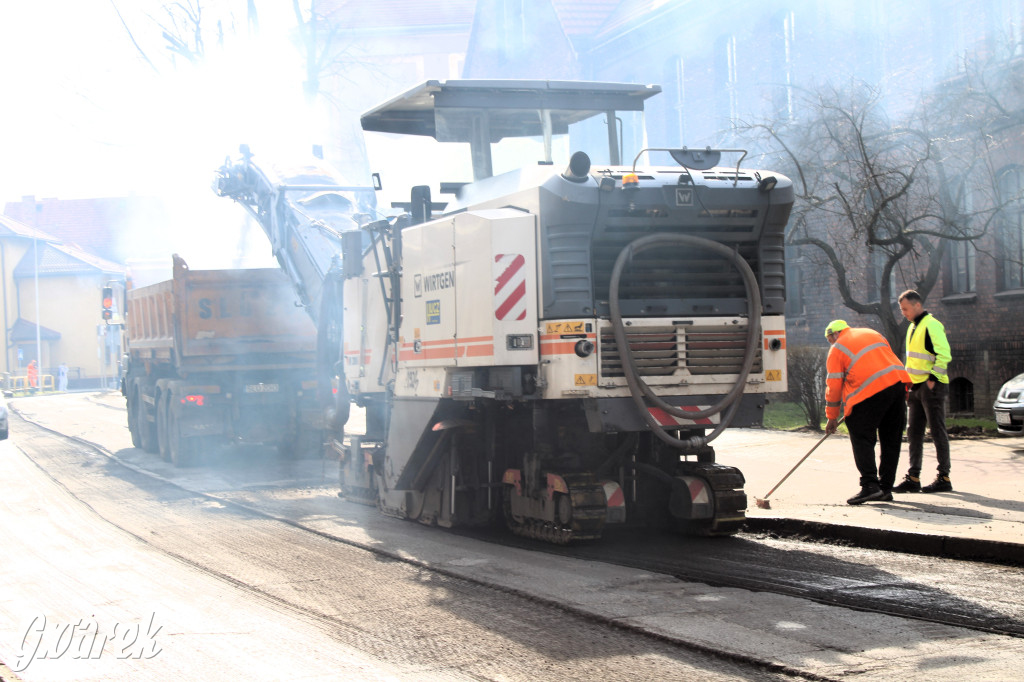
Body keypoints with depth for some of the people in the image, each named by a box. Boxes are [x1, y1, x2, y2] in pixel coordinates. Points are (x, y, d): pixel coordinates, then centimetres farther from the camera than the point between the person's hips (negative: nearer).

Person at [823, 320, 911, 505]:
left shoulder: (837, 349, 6)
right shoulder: (872, 333, 24)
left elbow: (834, 385, 5)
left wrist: (832, 417, 12)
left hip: (870, 392, -7)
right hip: (898, 383, 7)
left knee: (862, 439, -1)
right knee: (891, 440, 11)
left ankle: (870, 485, -13)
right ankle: (885, 488, 14)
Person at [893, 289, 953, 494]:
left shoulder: (931, 326, -12)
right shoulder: (913, 327, 17)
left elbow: (944, 354, -20)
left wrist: (933, 378, -23)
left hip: (932, 386, -9)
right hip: (916, 387, 9)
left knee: (937, 431, -5)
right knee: (914, 432, 7)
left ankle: (944, 478, 0)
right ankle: (913, 478, 10)